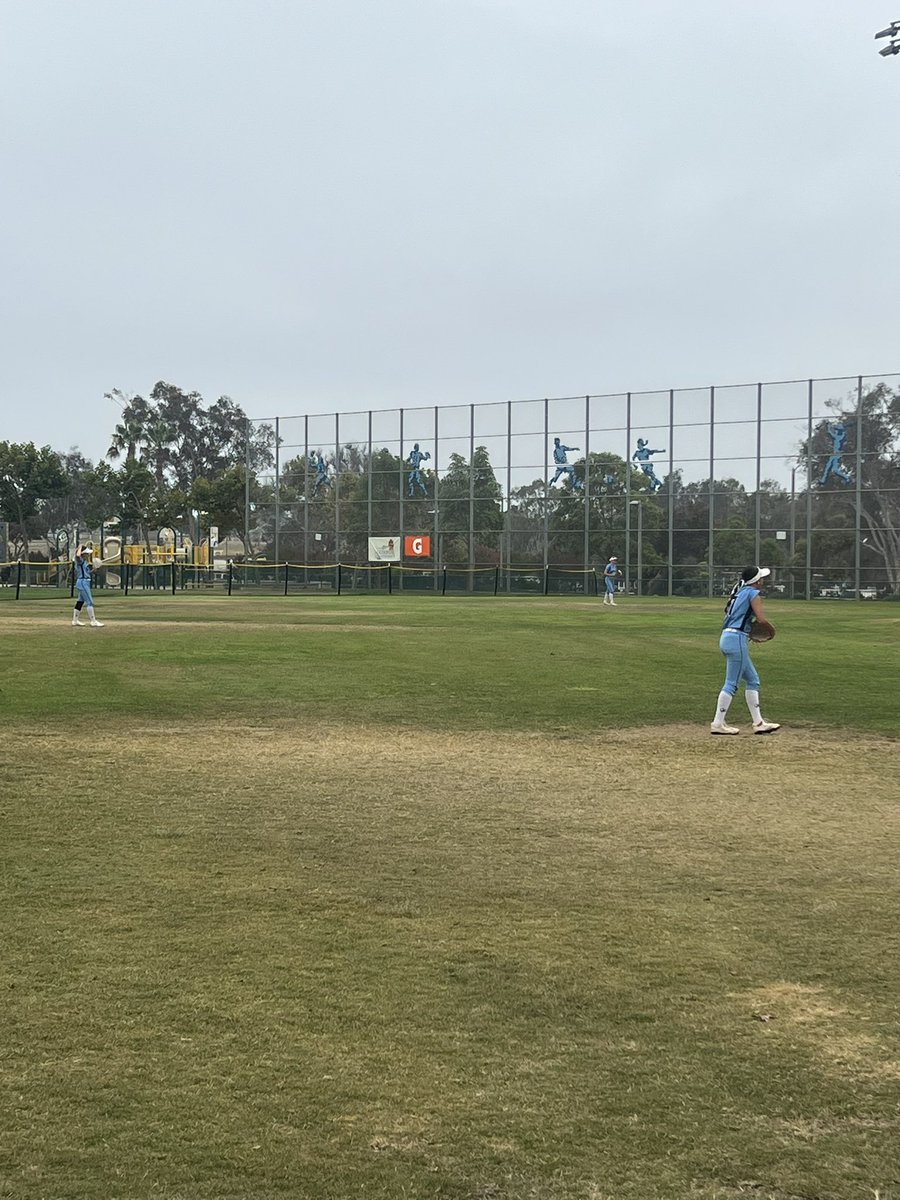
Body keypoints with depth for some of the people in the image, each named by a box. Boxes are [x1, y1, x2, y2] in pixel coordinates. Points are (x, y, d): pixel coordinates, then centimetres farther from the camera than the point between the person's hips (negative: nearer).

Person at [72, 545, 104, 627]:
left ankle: (75, 620, 23)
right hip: (82, 582, -10)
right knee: (89, 602, -9)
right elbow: (77, 555, -37)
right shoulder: (80, 560, -13)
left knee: (81, 601, 15)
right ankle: (93, 621, -9)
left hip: (85, 582, 10)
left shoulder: (85, 561, 15)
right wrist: (80, 547, -20)